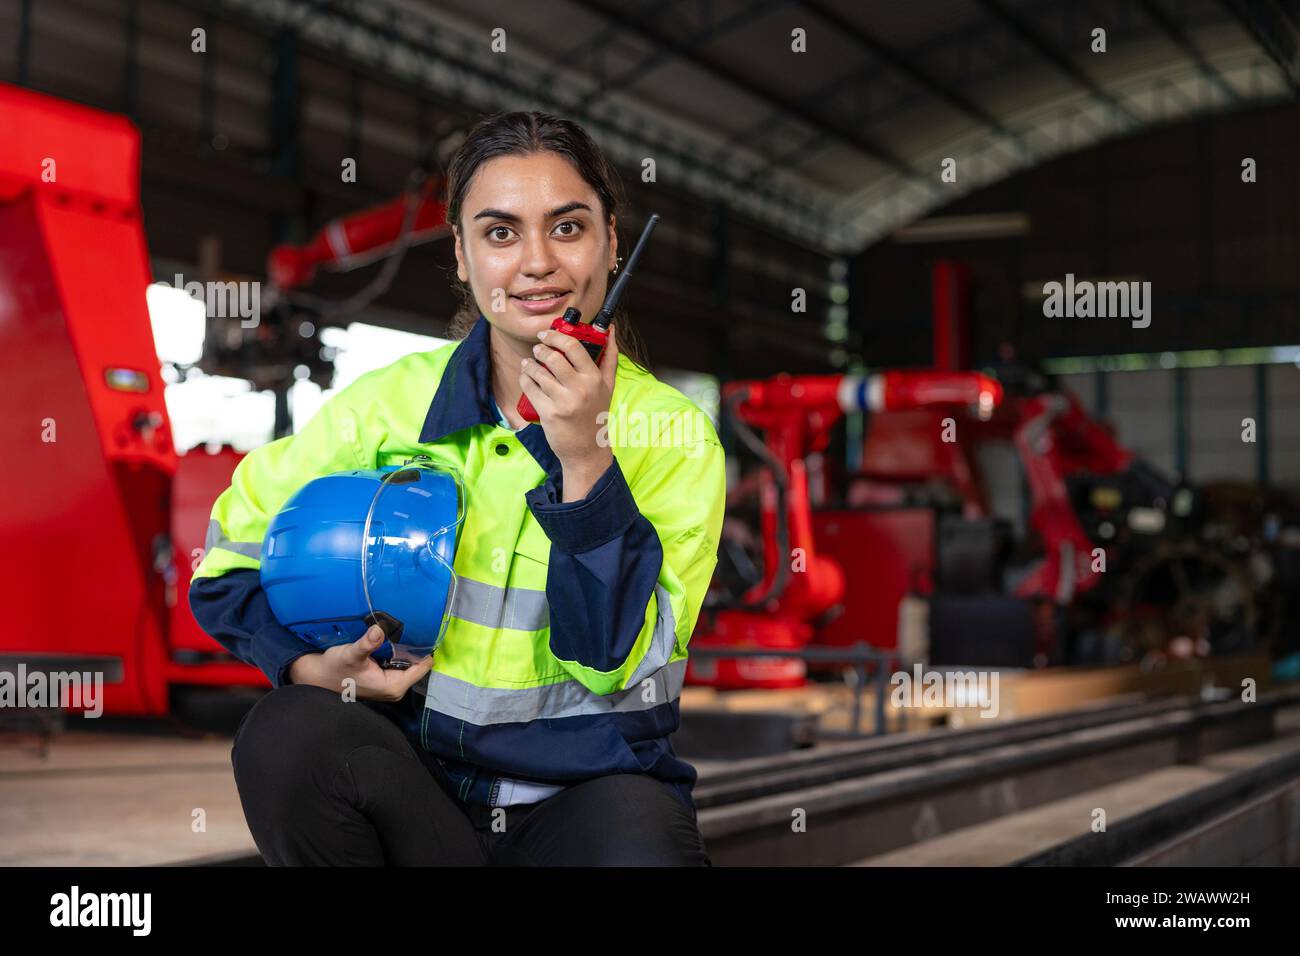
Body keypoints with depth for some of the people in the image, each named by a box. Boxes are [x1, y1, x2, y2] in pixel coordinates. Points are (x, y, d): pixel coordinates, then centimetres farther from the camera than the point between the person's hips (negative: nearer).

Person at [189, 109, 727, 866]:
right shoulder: (390, 404, -2)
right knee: (291, 732, -29)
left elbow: (617, 662, -13)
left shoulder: (675, 435, -4)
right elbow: (233, 558, 8)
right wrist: (312, 666, -11)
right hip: (417, 774, 2)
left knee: (639, 845, -35)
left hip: (589, 786, -2)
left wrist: (585, 461, -22)